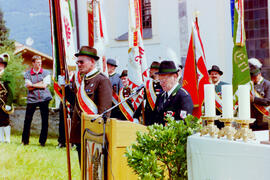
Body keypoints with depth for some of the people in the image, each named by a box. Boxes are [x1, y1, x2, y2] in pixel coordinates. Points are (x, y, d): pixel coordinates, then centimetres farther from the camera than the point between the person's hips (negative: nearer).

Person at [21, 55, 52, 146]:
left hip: (44, 98, 0)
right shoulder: (27, 74, 6)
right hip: (31, 99, 0)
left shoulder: (46, 73, 6)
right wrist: (40, 84, -11)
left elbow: (44, 85, -6)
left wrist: (33, 85, -6)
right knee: (27, 120, 0)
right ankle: (25, 141, 11)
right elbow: (28, 87, -5)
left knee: (45, 121, 1)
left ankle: (42, 141, 12)